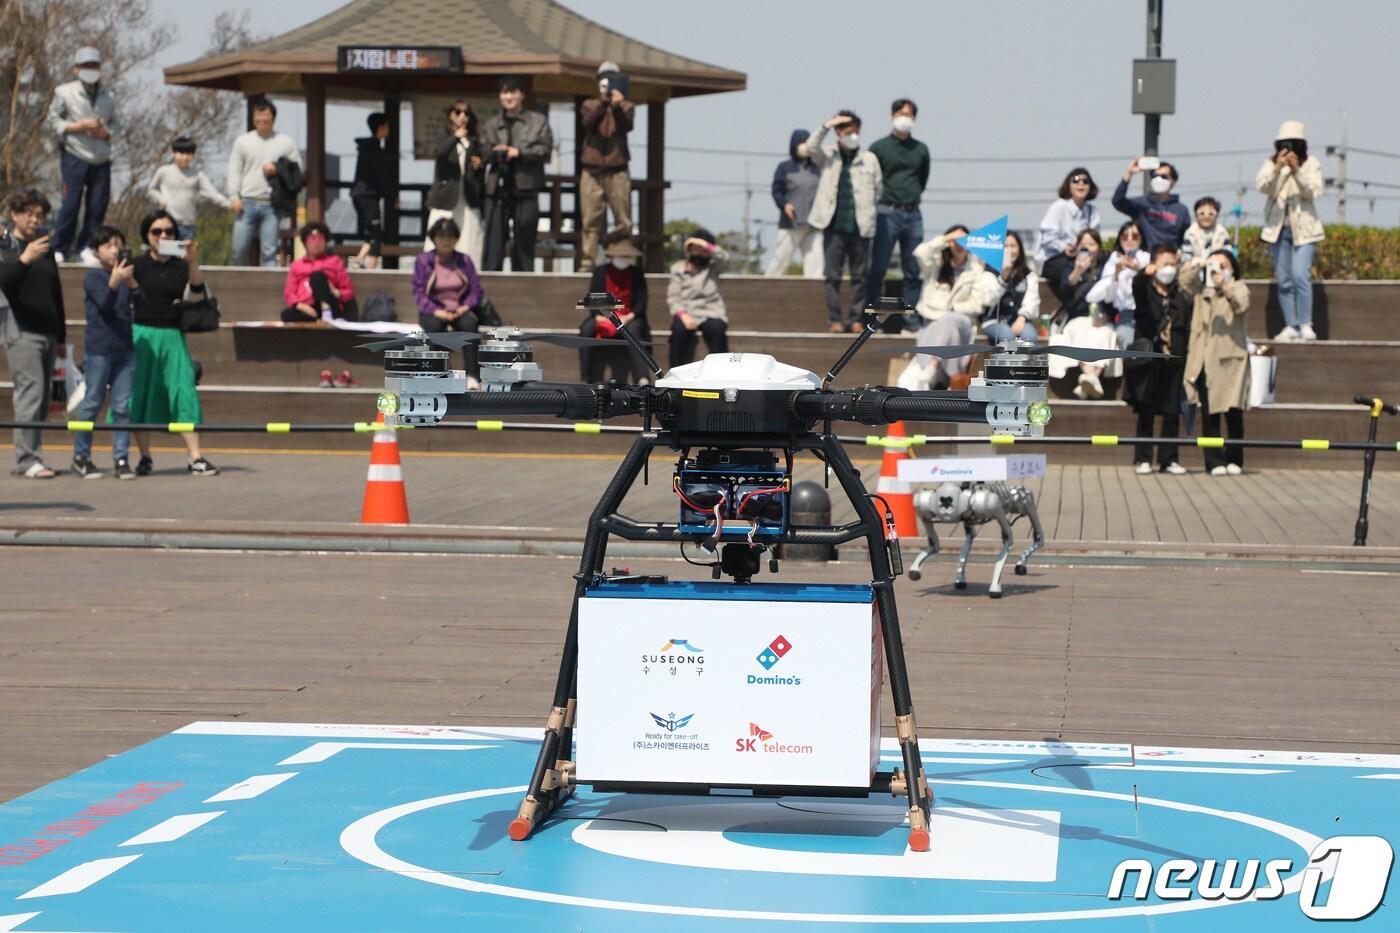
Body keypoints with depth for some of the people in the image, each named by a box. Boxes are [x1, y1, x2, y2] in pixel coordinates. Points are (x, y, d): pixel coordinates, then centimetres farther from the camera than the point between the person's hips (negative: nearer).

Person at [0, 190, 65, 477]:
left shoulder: (46, 248, 18)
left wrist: (61, 336, 24)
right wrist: (25, 259, -36)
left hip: (47, 332, 7)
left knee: (43, 399, 4)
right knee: (30, 393, -14)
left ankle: (30, 459, 7)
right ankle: (28, 460, -15)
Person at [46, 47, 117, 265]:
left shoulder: (107, 97, 10)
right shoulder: (64, 93, 1)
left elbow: (116, 125, 16)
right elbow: (53, 123, 0)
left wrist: (106, 132, -6)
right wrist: (80, 126, -12)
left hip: (101, 159, 4)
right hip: (74, 157, -4)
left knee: (98, 205, 1)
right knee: (71, 203, -7)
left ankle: (86, 247, 13)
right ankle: (59, 249, 2)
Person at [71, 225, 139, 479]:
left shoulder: (125, 275, 10)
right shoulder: (93, 277, -4)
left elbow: (142, 304, -3)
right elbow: (105, 304, -19)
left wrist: (132, 283, -21)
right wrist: (114, 282, -36)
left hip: (125, 349, 4)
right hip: (99, 350, -4)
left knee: (123, 407, 2)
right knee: (91, 403, 1)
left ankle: (121, 459, 5)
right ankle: (81, 457, 11)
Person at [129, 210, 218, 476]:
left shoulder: (182, 266, 6)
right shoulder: (137, 266, 5)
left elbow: (196, 294, -11)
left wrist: (193, 262, -22)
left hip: (173, 337, 0)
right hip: (142, 334, 0)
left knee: (184, 392, -8)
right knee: (141, 394, 2)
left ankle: (195, 458, -9)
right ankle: (145, 458, 14)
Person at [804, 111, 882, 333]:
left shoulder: (869, 160, 11)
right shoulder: (828, 158, 9)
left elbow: (878, 190, 13)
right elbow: (811, 147, -9)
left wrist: (870, 214, 4)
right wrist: (827, 127, -13)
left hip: (860, 227, 1)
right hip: (834, 227, -1)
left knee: (860, 276, 2)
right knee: (833, 276, 0)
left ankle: (856, 319, 8)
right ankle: (835, 319, 4)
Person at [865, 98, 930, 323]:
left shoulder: (921, 149, 11)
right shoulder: (879, 147, 1)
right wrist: (878, 197, 2)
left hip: (913, 214, 4)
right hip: (887, 213, -4)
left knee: (913, 271, 5)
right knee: (877, 268, -6)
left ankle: (913, 318, 9)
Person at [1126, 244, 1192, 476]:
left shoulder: (1181, 298, 10)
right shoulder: (1145, 290, 1)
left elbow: (1187, 332, 9)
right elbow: (1137, 285, -24)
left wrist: (1186, 358, 0)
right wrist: (1145, 273, -46)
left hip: (1173, 362, 2)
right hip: (1148, 360, -2)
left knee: (1172, 413, 3)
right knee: (1146, 412, 2)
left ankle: (1168, 459, 11)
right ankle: (1143, 459, 9)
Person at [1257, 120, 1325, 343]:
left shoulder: (1311, 164, 0)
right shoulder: (1271, 164, 3)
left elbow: (1314, 192, -12)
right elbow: (1262, 186, -13)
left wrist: (1297, 170, -24)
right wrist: (1277, 168, -29)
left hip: (1303, 228, -3)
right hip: (1278, 228, 3)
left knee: (1300, 275, -17)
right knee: (1284, 281, 4)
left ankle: (1306, 326, -10)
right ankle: (1290, 327, 11)